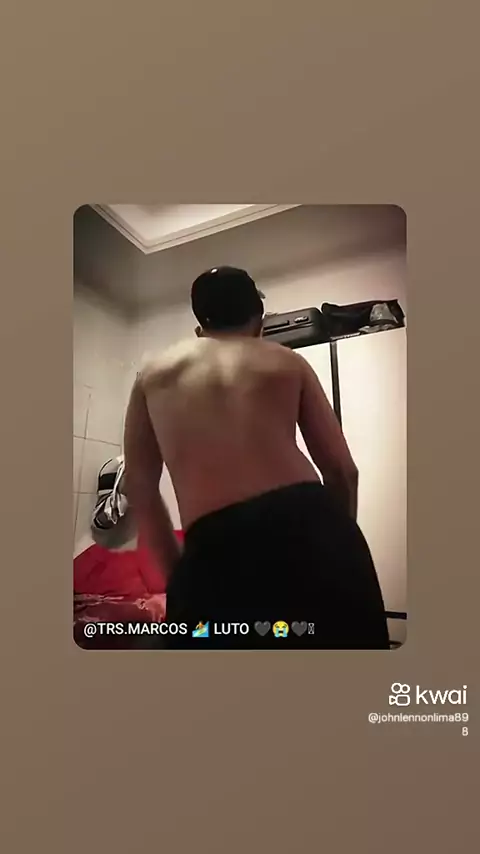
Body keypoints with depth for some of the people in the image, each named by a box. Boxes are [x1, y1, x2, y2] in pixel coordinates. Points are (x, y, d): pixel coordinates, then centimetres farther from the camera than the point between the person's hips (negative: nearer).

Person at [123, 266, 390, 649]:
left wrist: (177, 571, 24)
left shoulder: (153, 375, 19)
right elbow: (342, 470, 14)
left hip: (215, 549, 0)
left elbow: (139, 487, 18)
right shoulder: (288, 361, 17)